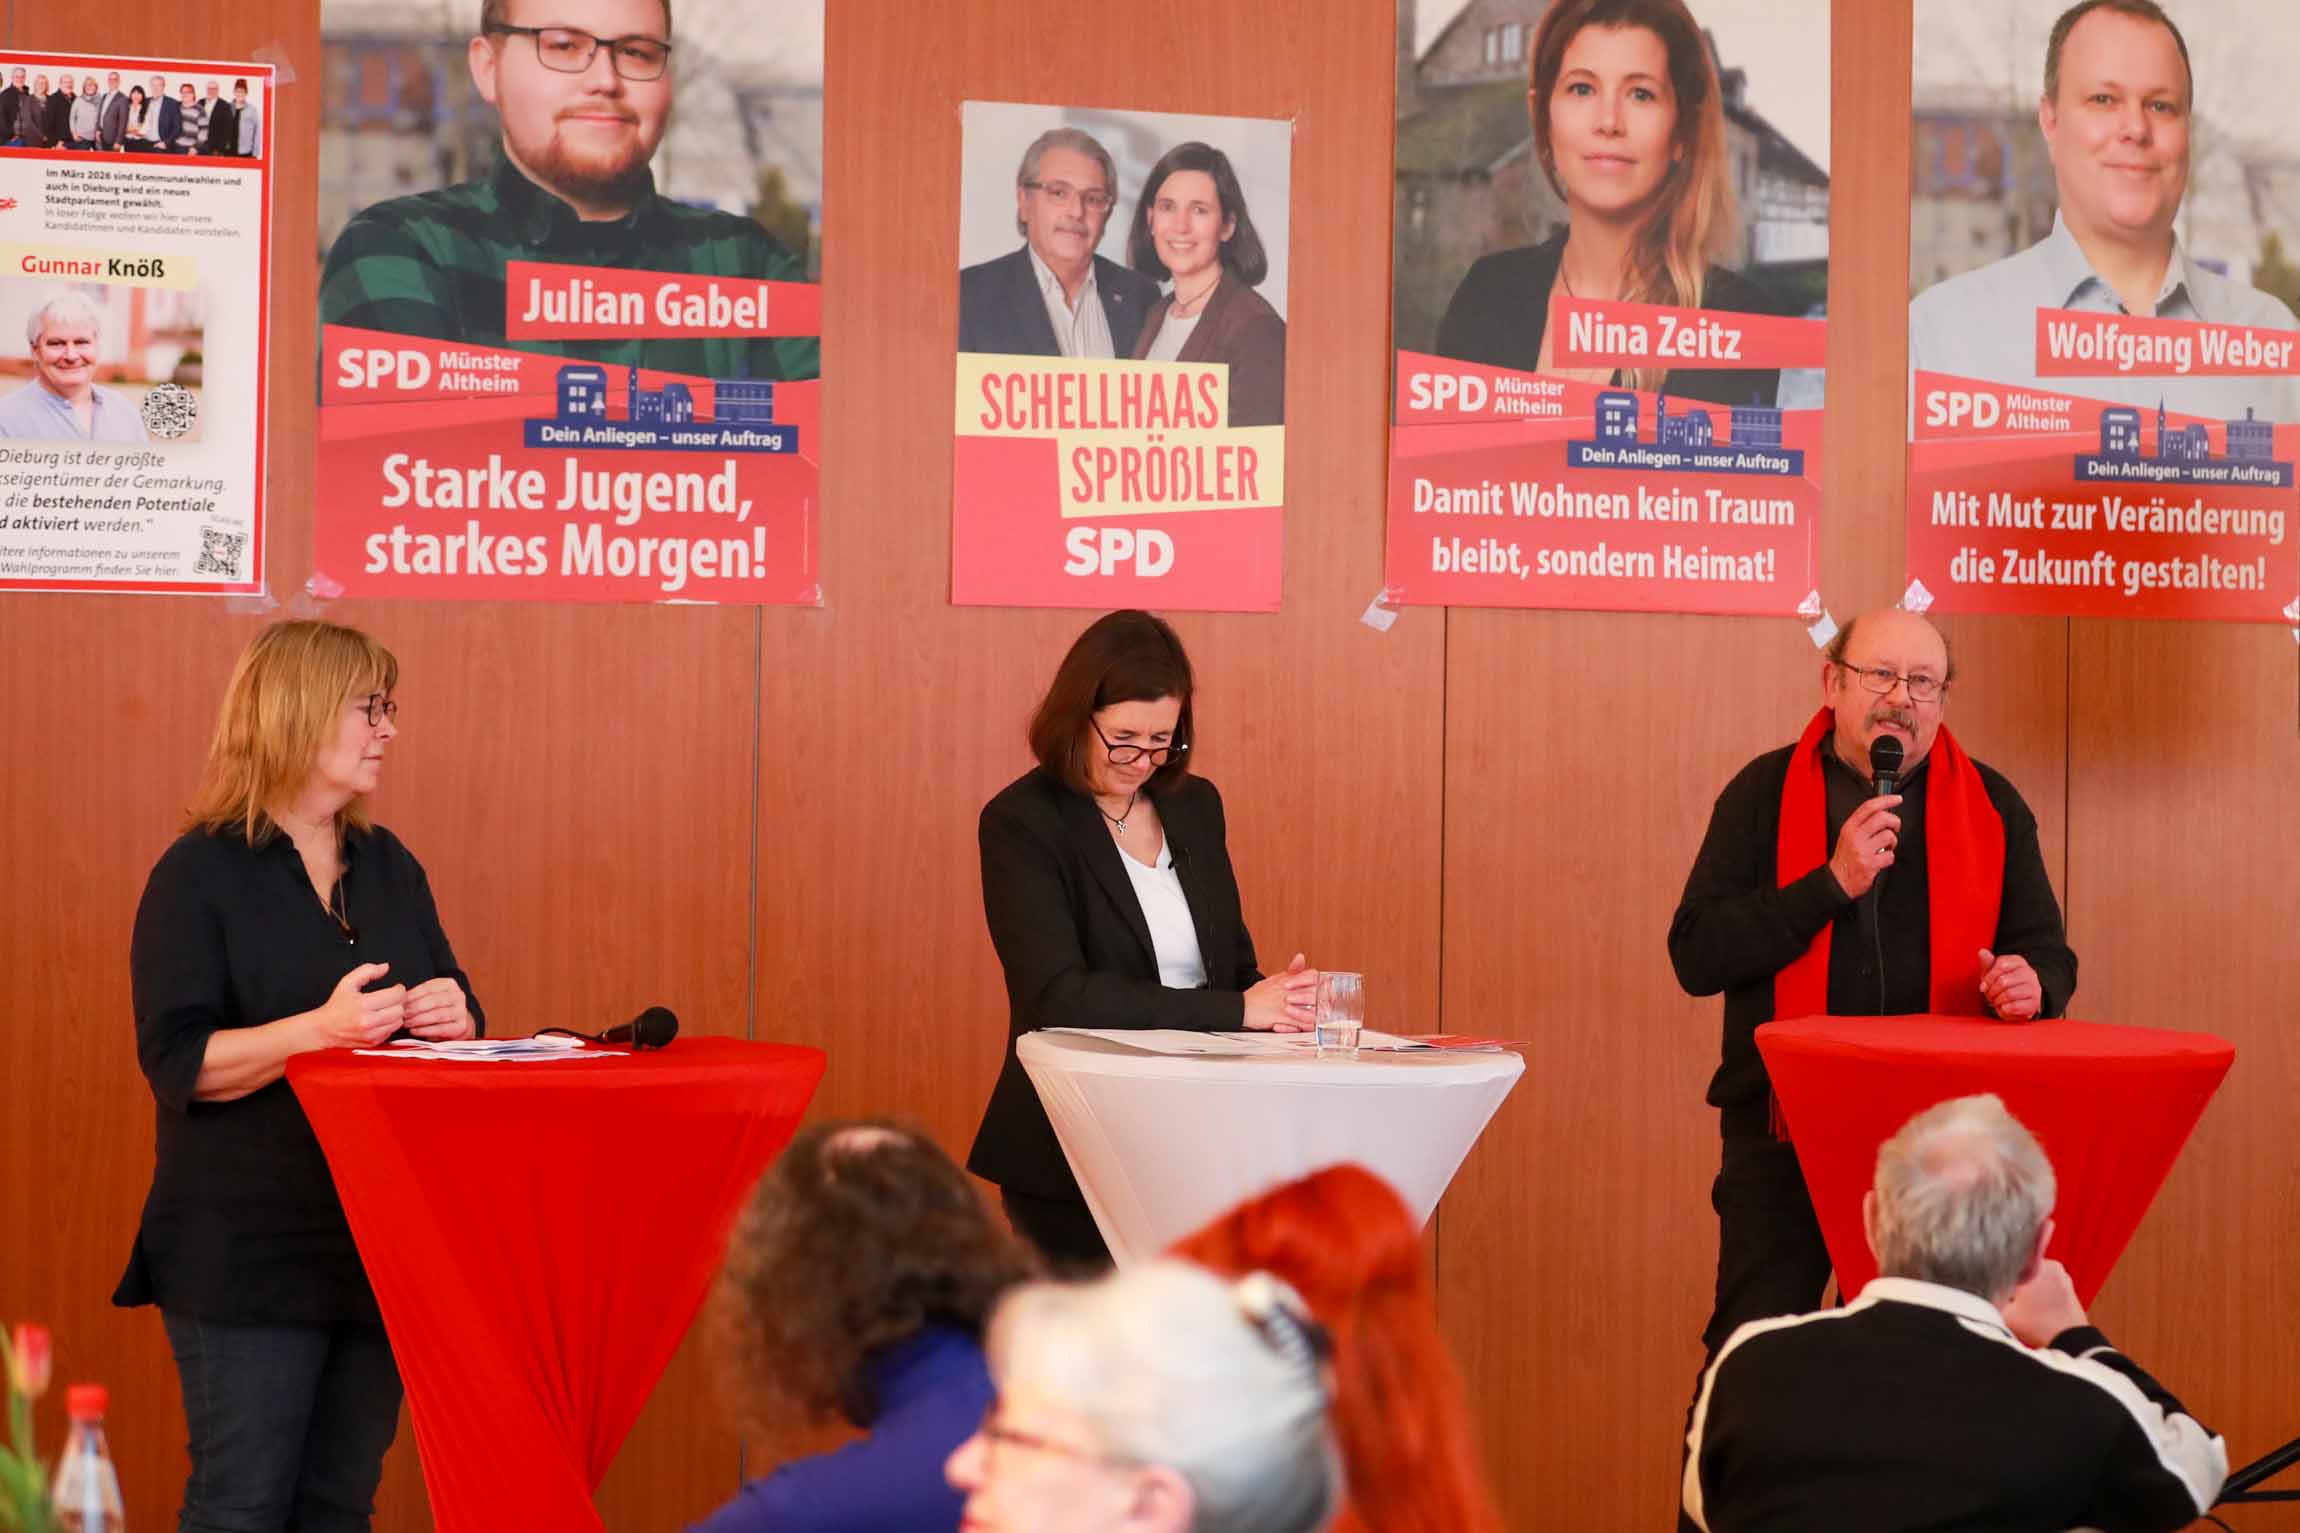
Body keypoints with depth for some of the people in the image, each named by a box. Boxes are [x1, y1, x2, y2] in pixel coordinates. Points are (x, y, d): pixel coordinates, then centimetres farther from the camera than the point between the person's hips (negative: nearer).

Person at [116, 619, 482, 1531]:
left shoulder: (390, 869, 13)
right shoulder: (201, 874, -6)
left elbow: (458, 1015, 18)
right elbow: (177, 1062, -14)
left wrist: (455, 1021, -7)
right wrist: (322, 1029, -27)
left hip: (382, 1242, 6)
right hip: (249, 1248, -6)